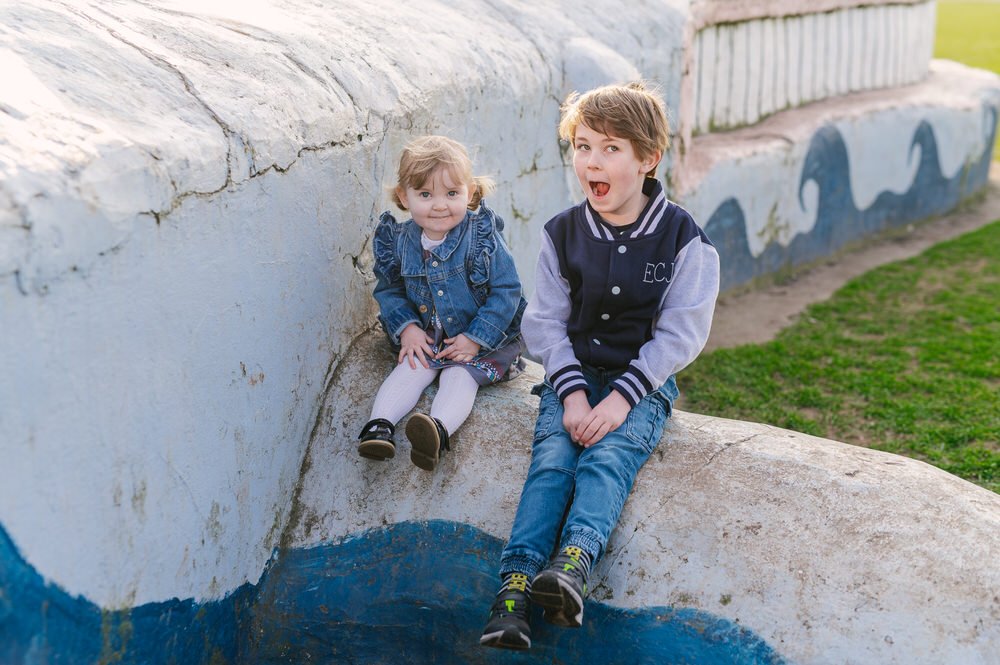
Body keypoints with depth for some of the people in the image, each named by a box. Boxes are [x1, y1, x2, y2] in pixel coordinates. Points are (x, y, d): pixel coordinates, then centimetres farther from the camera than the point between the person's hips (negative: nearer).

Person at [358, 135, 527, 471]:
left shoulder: (482, 236, -15)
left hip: (483, 339, -4)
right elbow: (389, 290, 8)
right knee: (411, 369, -20)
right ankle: (379, 425, -33)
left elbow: (506, 291, -15)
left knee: (459, 375, -26)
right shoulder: (398, 241, -4)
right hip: (424, 338, 4)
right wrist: (406, 327, -10)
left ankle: (439, 430, -50)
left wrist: (476, 338, -19)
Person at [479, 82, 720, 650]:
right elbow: (545, 322, 2)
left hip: (643, 383, -2)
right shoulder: (564, 234, 3)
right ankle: (516, 583, -32)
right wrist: (572, 392, -13)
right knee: (551, 460, -21)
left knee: (607, 456, -28)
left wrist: (622, 396, -17)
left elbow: (680, 334, -8)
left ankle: (575, 561, -48)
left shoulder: (683, 239, -5)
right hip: (573, 376, 2)